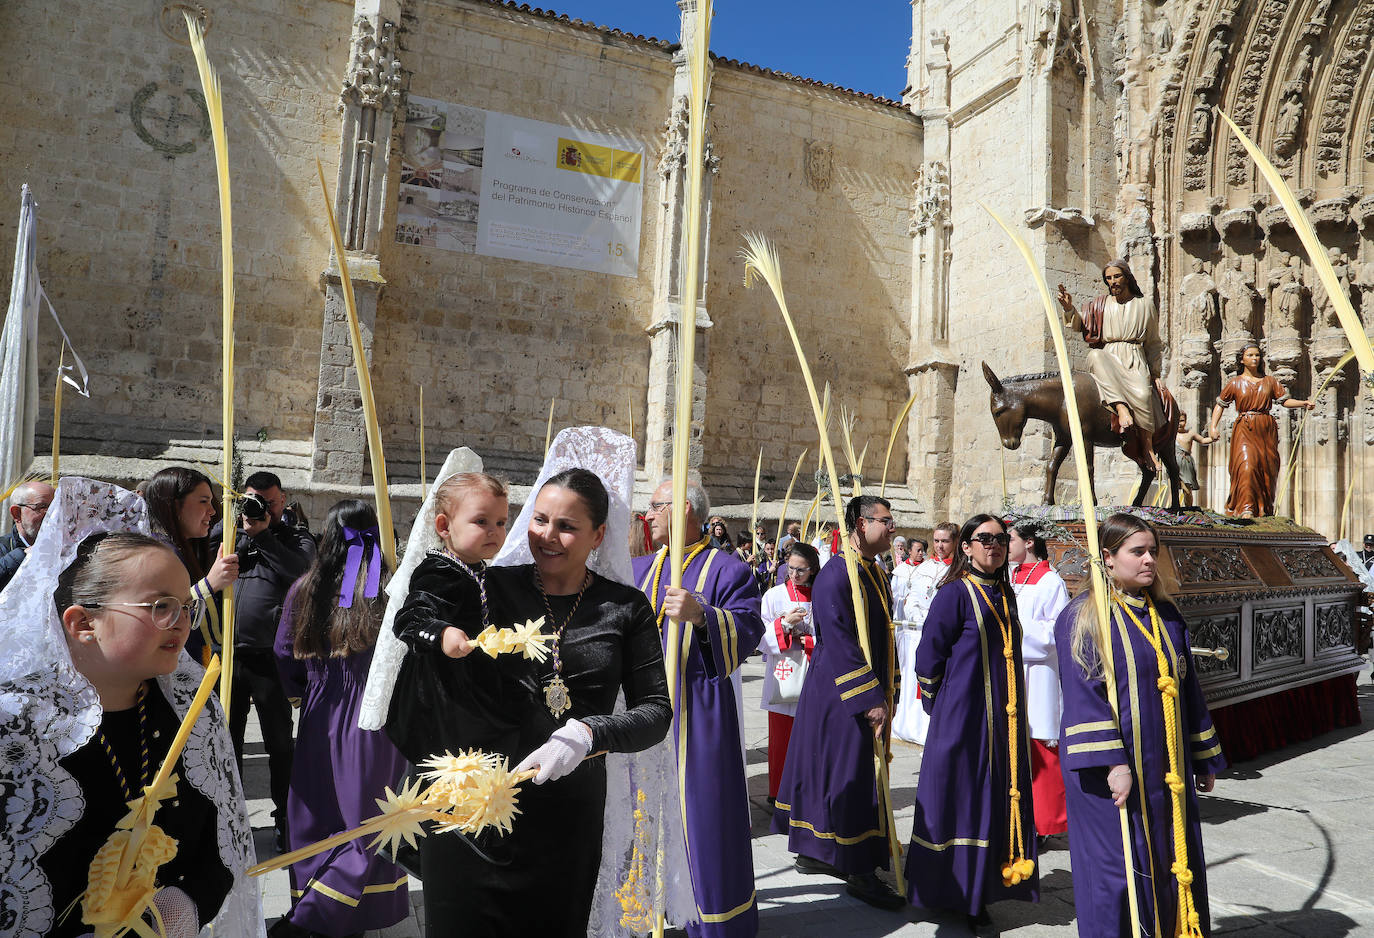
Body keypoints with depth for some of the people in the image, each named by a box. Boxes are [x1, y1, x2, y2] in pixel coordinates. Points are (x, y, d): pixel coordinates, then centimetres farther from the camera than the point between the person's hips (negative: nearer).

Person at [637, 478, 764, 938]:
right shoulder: (637, 570, 12)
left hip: (699, 717, -5)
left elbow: (747, 633, -16)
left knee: (701, 812, 2)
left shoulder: (728, 570, -5)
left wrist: (702, 615, -29)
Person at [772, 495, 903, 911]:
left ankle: (813, 851, 29)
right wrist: (870, 699, -21)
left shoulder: (877, 575, 11)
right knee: (849, 774, -1)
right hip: (841, 693, -9)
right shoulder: (835, 575, -18)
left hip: (869, 694, 9)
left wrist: (884, 694, 13)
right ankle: (860, 873, 10)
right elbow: (839, 643, -22)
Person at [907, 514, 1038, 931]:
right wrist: (942, 706, -4)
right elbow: (929, 657, -13)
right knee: (960, 799, 2)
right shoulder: (954, 593, -13)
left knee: (1000, 799, 12)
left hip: (1004, 720, 7)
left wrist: (1013, 712, 17)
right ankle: (951, 894, 18)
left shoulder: (1004, 594, 10)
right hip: (962, 720, -7)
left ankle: (981, 891, 27)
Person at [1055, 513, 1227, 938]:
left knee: (1173, 865, 14)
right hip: (1110, 774, -6)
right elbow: (1083, 695, -16)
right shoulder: (1082, 617, -10)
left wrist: (1205, 759, 16)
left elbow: (1189, 689, 15)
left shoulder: (1167, 616, 9)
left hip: (1166, 771, 6)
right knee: (1118, 868, 3)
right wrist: (1112, 762, -22)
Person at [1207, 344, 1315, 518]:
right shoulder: (1235, 383, 6)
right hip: (1245, 430, -3)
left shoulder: (1270, 381, 13)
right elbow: (1220, 404, 10)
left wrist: (1304, 403, -6)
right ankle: (1246, 509, -19)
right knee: (1247, 465, -18)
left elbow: (1284, 400, 12)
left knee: (1267, 469, 1)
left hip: (1266, 430, 3)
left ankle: (1264, 510, 12)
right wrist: (1213, 426, -2)